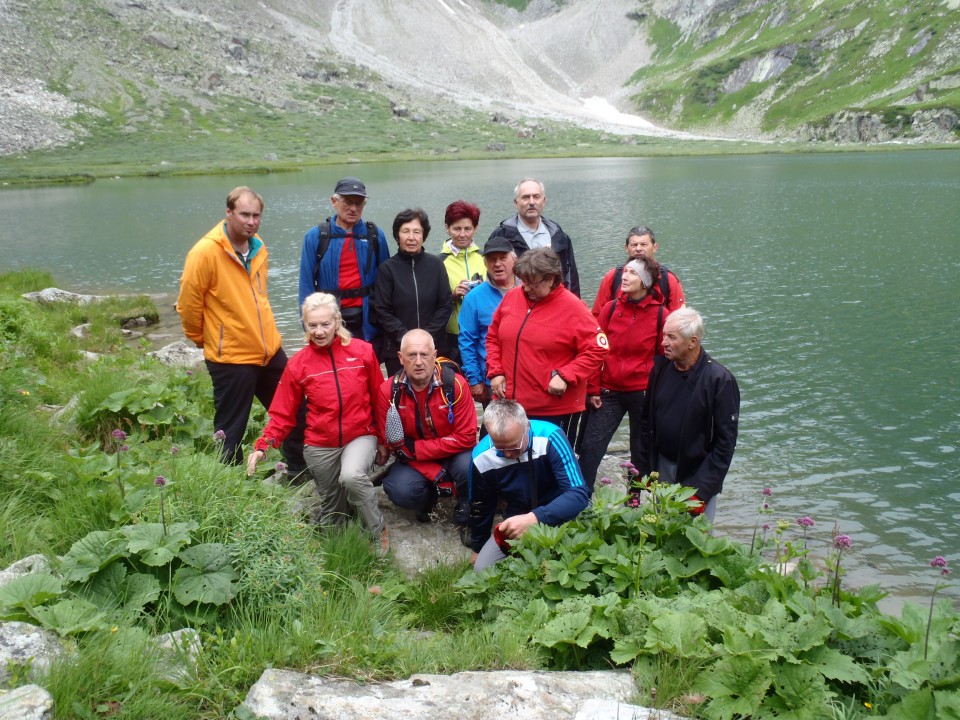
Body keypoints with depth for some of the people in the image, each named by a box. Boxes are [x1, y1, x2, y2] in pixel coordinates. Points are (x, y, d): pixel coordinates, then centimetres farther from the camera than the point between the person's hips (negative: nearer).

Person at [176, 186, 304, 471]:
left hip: (270, 351, 7)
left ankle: (299, 470, 34)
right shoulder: (205, 252, -17)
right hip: (230, 357, -7)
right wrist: (201, 339, 1)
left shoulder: (258, 247, 6)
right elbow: (188, 305, -12)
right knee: (230, 431, 7)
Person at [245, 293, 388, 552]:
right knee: (332, 512, 12)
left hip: (360, 436, -2)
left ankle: (379, 531, -10)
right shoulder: (298, 364, -6)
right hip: (320, 445, 2)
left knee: (351, 476, -32)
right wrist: (263, 445, -17)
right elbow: (283, 413, -3)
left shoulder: (362, 351, -7)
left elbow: (379, 397, 1)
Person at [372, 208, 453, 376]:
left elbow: (445, 305, 4)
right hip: (397, 350, -1)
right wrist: (405, 337, -11)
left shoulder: (436, 264, 5)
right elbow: (382, 311, -2)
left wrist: (428, 335, -7)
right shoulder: (387, 268, 0)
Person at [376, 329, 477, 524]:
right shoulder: (388, 390, -15)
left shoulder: (455, 384, -19)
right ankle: (428, 498, 10)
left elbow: (466, 437, -17)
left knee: (469, 466, -33)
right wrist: (440, 476, -20)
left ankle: (466, 505, 3)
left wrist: (414, 449, -21)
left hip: (454, 455, -1)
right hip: (413, 461, 1)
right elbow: (391, 442, -10)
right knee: (399, 491, -28)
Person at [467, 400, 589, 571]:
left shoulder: (550, 438, -27)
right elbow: (481, 507, 4)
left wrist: (534, 518, -42)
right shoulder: (482, 458, -16)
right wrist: (477, 548, 18)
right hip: (516, 522, 3)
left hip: (558, 519, -3)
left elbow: (578, 494, -29)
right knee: (483, 568, -13)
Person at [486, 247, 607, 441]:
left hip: (556, 409, -5)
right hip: (510, 403, 5)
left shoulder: (573, 308, -11)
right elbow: (493, 338, 14)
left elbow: (596, 350, -12)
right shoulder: (511, 297, 4)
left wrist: (565, 376, -21)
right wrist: (495, 372, 2)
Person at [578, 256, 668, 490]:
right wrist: (593, 389, -1)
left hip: (643, 393, -1)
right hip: (609, 392, 1)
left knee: (641, 453, 13)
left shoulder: (660, 314, -5)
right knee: (590, 448, -3)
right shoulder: (610, 308, 0)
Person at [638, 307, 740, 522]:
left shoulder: (719, 380, -16)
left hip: (696, 473, -5)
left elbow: (726, 441, -15)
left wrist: (702, 489, -17)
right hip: (661, 468, 5)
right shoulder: (660, 367, -2)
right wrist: (643, 470, 5)